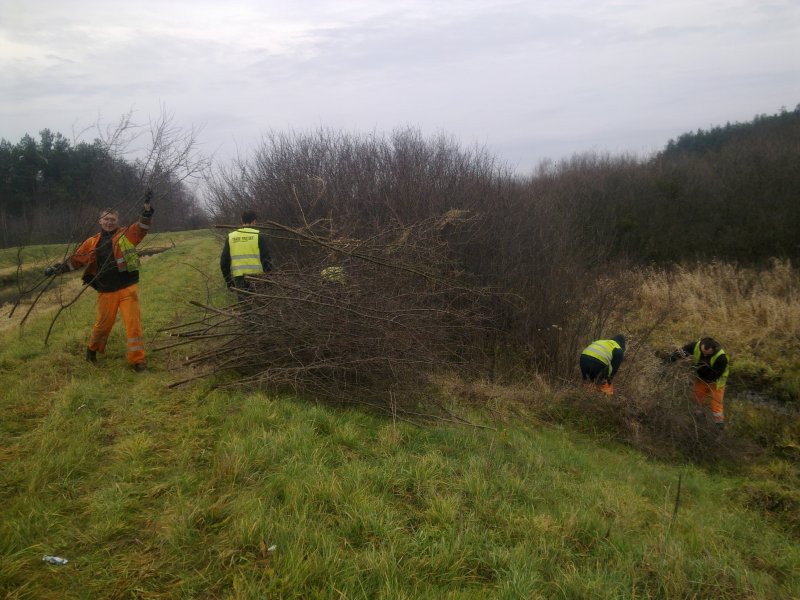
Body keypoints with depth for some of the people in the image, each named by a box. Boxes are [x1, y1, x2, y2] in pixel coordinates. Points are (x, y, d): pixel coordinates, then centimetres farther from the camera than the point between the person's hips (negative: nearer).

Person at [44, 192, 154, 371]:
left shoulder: (127, 235, 1)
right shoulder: (92, 243, 7)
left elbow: (142, 226, -11)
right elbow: (76, 259, 10)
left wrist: (147, 205, -24)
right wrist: (57, 268, 0)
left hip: (128, 289, -2)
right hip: (106, 292, 2)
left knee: (134, 323, -5)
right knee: (102, 324, 14)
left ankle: (137, 360, 3)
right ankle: (92, 349, 42)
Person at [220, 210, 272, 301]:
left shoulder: (230, 237, 8)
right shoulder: (258, 236, -3)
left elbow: (224, 261, 9)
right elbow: (266, 259, -7)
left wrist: (228, 280, 19)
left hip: (238, 279, 3)